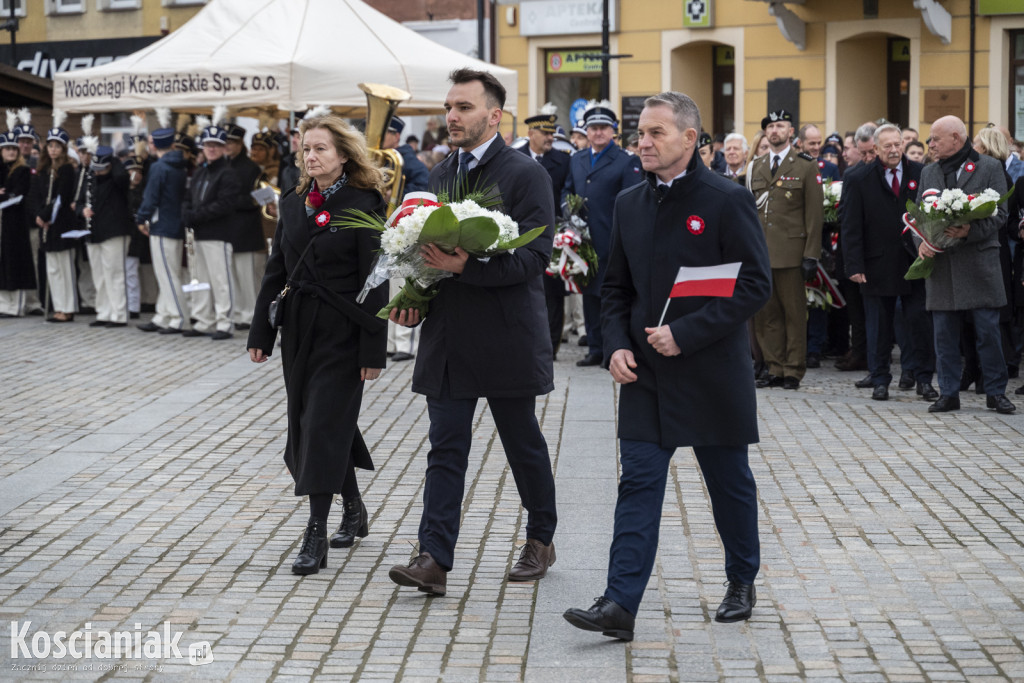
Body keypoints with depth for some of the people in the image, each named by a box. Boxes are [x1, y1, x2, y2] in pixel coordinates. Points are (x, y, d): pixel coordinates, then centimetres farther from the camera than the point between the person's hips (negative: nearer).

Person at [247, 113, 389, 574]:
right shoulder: (294, 203, 9)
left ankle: (316, 536, -5)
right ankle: (354, 511, 31)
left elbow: (374, 281, -12)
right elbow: (277, 270, 12)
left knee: (324, 425, -8)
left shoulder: (363, 207, -9)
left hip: (342, 332, -7)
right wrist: (261, 333, 10)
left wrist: (373, 349, -15)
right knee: (310, 423, 13)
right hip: (299, 329, 7)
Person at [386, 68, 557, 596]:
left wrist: (465, 266, -27)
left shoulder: (525, 174, -8)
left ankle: (541, 540, 30)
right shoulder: (440, 175, 13)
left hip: (506, 337, -5)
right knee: (445, 449, 0)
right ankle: (434, 561, -2)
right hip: (447, 337, 5)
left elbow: (535, 255, -17)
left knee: (524, 445, 10)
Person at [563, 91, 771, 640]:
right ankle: (620, 604, -5)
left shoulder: (727, 200, -9)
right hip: (644, 373, 4)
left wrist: (686, 333, -19)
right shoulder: (629, 204, 8)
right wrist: (617, 345, -2)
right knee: (638, 484, -3)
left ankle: (742, 583, 32)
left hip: (712, 374, -4)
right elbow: (615, 286, 15)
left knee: (730, 483, 12)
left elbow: (755, 283, -13)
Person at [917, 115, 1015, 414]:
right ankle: (948, 393, 12)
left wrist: (970, 231, -20)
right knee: (944, 334, 4)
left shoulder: (990, 168, 2)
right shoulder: (928, 173, 15)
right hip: (940, 263, 4)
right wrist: (922, 242, -7)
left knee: (988, 331, -1)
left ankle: (996, 392, 10)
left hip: (979, 263, -4)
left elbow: (999, 213, -4)